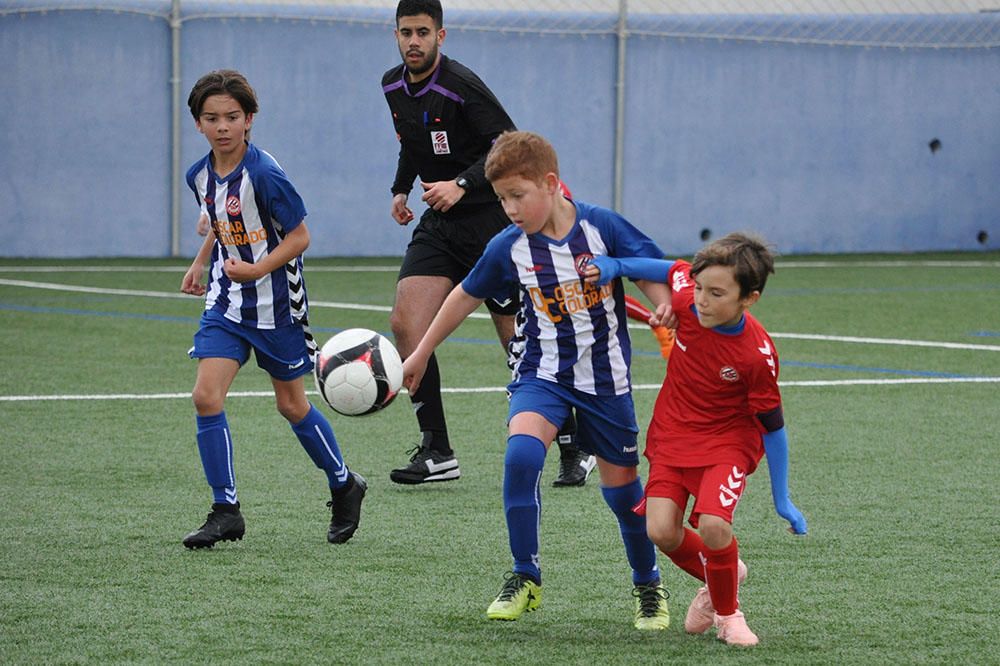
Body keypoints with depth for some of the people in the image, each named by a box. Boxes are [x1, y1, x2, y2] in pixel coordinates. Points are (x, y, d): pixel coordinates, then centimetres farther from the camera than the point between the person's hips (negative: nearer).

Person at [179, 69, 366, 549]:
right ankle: (225, 511, -3)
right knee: (206, 396, -10)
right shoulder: (200, 175, 1)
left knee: (291, 404, 7)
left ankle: (345, 486, 31)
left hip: (275, 305, -5)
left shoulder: (263, 175, -20)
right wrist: (200, 263, 10)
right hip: (226, 302, 5)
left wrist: (257, 269, -27)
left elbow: (299, 236, -15)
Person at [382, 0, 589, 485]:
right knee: (405, 324, -10)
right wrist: (400, 189, 17)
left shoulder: (460, 86, -17)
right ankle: (437, 452, -5)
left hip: (490, 219, -7)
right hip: (440, 224, 7)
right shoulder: (393, 86, 6)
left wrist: (462, 184, -27)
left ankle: (576, 449, 11)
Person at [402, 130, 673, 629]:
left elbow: (652, 271, -7)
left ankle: (648, 585, 31)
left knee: (620, 481, 7)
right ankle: (525, 578, -12)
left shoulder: (601, 227, -14)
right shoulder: (508, 248, -8)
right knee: (521, 453, -25)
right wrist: (420, 355, 14)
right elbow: (466, 296, 7)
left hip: (604, 377, -1)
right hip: (542, 373, 1)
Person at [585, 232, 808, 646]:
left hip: (726, 443, -4)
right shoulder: (687, 300, -16)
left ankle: (727, 614, 3)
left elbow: (772, 425, -15)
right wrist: (614, 267, 5)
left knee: (712, 525, -26)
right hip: (673, 436, 4)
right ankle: (721, 577, 23)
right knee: (661, 530, -10)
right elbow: (674, 269, 10)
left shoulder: (757, 355, -26)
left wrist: (782, 499, -9)